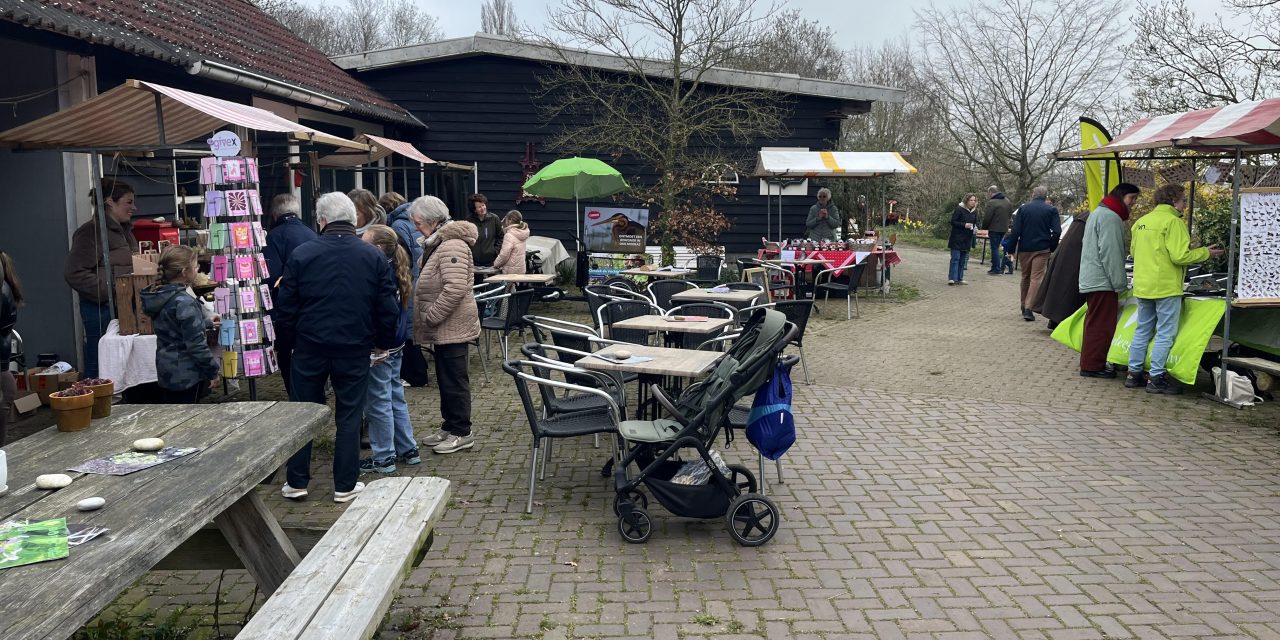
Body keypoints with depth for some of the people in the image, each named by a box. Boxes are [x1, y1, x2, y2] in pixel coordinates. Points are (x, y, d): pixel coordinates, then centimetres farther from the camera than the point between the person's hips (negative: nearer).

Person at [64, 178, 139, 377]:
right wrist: (110, 294, -20)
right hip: (102, 309, -9)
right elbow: (74, 273, -19)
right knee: (99, 369, -2)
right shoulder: (91, 232, -11)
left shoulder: (124, 230, 15)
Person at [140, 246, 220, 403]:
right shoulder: (184, 303, -22)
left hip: (166, 372, 9)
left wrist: (208, 323, 33)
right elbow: (196, 345, -23)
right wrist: (212, 371, -12)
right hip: (186, 375, -9)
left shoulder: (160, 296, 4)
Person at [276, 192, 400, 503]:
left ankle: (297, 482, 20)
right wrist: (385, 342, 10)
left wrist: (289, 339, 13)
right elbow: (387, 307, -2)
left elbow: (286, 306, -1)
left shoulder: (301, 255, -5)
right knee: (349, 416, 8)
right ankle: (345, 485, 13)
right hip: (355, 348, 0)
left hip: (310, 346, 0)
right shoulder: (374, 256, -3)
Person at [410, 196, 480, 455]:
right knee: (446, 378, 17)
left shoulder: (452, 246, -19)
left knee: (454, 380, -1)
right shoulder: (437, 243, 15)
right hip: (443, 327, 10)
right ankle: (450, 428, 27)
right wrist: (428, 317, 14)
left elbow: (455, 288, -28)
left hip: (452, 327, -10)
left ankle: (461, 433, 9)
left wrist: (431, 316, -20)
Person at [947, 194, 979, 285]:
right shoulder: (959, 209, -10)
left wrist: (975, 227, -2)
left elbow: (976, 222, 21)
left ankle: (959, 278, 13)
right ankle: (952, 278, -8)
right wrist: (964, 225, -21)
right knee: (955, 258, -8)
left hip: (967, 239, 6)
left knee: (963, 260, 8)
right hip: (957, 238, -6)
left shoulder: (975, 211, 9)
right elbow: (953, 221, -11)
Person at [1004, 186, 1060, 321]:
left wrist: (1011, 248, 2)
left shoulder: (1023, 208, 2)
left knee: (1025, 277, 16)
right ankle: (1028, 307, -15)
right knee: (1036, 278, -4)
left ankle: (1023, 306, 25)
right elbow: (1057, 231, -8)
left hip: (1024, 248, 2)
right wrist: (1052, 248, 4)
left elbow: (1016, 230, -3)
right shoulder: (1051, 210, -1)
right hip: (1042, 249, -2)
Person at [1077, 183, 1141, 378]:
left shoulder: (1098, 213, 19)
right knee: (1101, 325, -6)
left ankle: (1090, 362, 23)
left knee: (1094, 323, 16)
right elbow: (1111, 254, -20)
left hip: (1091, 279, 11)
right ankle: (1093, 365, -4)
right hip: (1103, 281, -11)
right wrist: (1120, 283, -16)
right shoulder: (1111, 217, -15)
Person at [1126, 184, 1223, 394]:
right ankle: (1156, 378, 0)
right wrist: (1205, 252, -4)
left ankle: (1134, 373, 18)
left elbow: (1133, 251, 18)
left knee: (1142, 331, 15)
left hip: (1142, 286, 8)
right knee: (1166, 334, -1)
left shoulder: (1141, 221, 11)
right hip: (1166, 287, -8)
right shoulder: (1172, 221, -13)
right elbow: (1179, 256, -17)